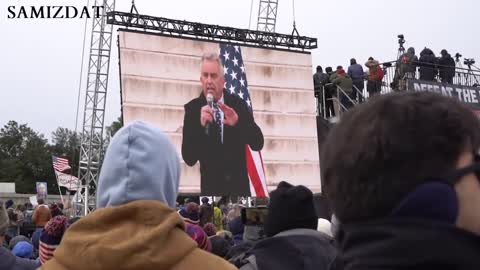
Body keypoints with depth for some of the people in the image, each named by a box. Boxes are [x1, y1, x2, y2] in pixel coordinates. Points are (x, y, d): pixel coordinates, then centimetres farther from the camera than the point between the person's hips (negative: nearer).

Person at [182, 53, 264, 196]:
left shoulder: (237, 104, -4)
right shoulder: (193, 108, -8)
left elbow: (258, 144, -10)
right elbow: (189, 159, -15)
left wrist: (238, 122, -28)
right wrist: (201, 125, -30)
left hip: (239, 186, 1)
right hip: (211, 187, -1)